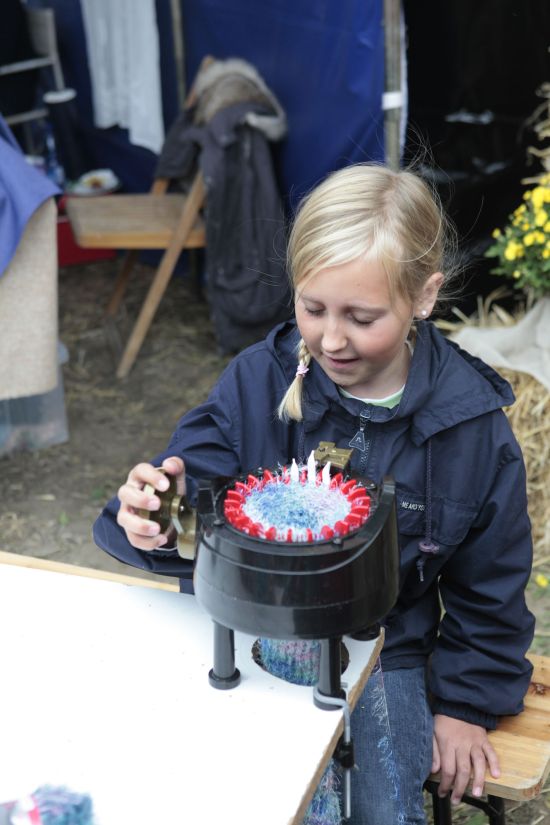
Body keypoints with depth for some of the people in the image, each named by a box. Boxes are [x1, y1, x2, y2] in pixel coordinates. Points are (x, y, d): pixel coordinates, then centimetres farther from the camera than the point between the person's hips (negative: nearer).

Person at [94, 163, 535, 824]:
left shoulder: (472, 423, -9)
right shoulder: (256, 380, -9)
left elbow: (489, 590, 3)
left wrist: (467, 702, 5)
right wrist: (156, 519, -34)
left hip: (383, 653, 0)